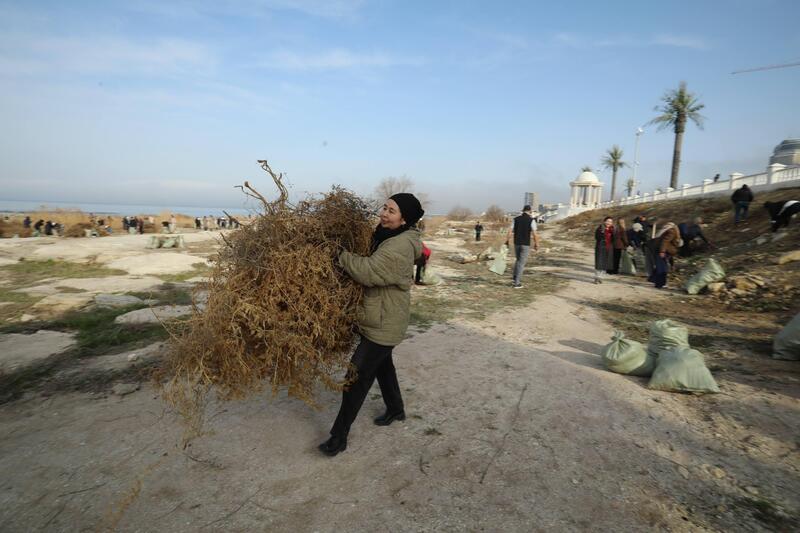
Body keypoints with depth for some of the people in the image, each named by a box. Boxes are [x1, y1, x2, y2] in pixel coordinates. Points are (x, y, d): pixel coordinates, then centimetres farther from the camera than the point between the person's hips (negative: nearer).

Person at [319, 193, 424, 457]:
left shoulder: (400, 247, -25)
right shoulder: (386, 236, 5)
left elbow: (368, 272, -32)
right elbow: (369, 263, 9)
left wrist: (338, 253, -27)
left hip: (384, 325, -10)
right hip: (379, 318, 10)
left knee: (357, 375, -4)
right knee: (381, 364, 26)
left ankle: (339, 436, 10)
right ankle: (396, 409, 49)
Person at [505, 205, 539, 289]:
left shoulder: (516, 219, 2)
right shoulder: (531, 220, -8)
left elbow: (510, 231, -2)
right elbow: (535, 234, -12)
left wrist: (507, 241, 5)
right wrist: (536, 244, -1)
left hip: (516, 243, 4)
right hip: (525, 244, -4)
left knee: (518, 260, 24)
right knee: (521, 263, 1)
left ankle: (515, 278, 16)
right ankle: (516, 283, -1)